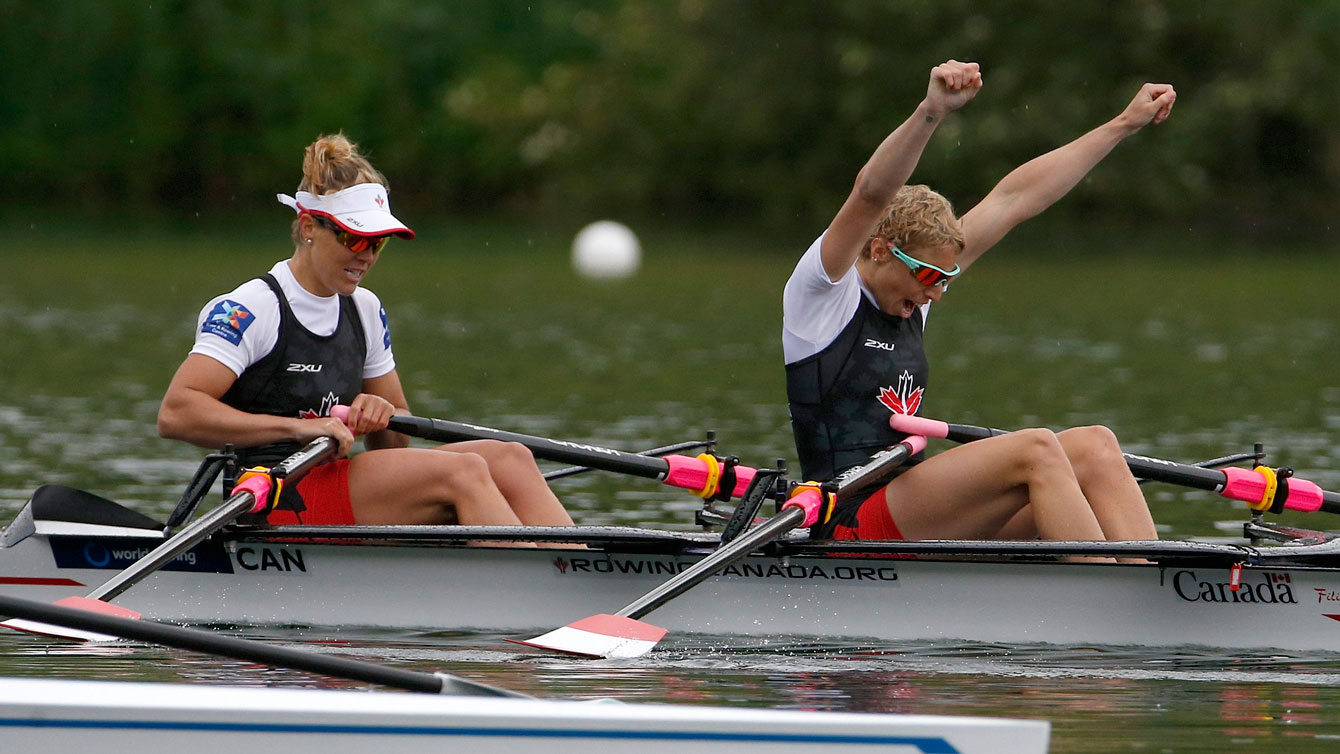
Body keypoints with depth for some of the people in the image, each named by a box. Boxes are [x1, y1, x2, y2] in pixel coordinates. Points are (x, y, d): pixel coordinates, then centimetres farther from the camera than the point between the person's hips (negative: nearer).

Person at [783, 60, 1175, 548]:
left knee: (1093, 445, -11)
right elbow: (872, 194, -22)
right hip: (854, 521, -8)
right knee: (1035, 450, -26)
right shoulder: (822, 291, -3)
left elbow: (1012, 199, 19)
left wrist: (1124, 124, 22)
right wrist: (931, 112, -37)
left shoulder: (910, 299, 18)